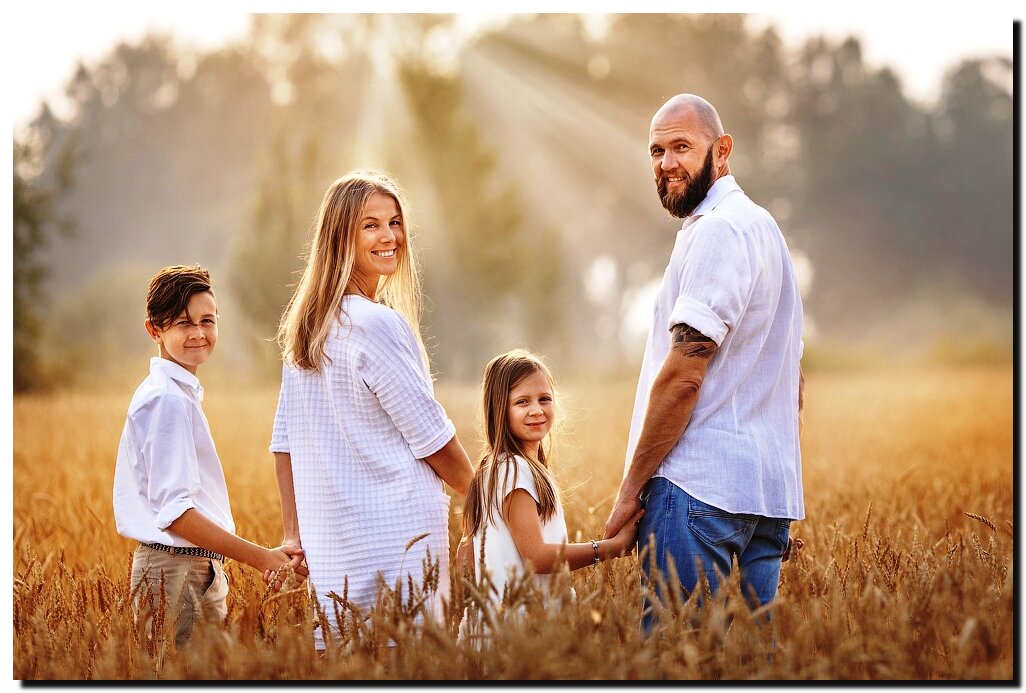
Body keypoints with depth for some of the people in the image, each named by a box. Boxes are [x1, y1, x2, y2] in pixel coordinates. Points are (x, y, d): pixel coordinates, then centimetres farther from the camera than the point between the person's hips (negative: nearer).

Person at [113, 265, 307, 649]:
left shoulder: (181, 393, 16)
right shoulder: (168, 400, -15)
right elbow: (173, 510, -21)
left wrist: (264, 555, 18)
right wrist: (261, 558, -20)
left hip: (199, 568, 10)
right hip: (176, 571, -10)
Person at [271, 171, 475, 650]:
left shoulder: (305, 327, 12)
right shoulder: (377, 324, -13)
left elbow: (285, 442, 14)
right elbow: (432, 437, -7)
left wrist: (293, 535, 17)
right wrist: (481, 495, 8)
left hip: (328, 539, 8)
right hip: (396, 536, -8)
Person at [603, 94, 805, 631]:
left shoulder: (717, 230, -11)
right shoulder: (760, 226, 22)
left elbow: (683, 372, -17)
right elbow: (791, 386, 25)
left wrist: (632, 485, -12)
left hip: (701, 486, -10)